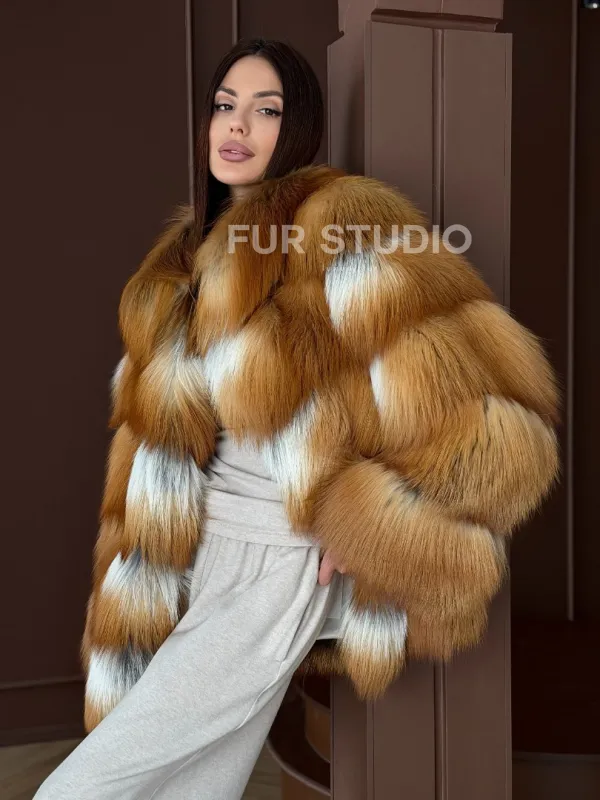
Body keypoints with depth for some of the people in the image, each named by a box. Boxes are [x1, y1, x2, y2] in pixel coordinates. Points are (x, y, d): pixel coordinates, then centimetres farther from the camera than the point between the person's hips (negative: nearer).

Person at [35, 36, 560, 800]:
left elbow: (486, 412, -19)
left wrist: (364, 526, -13)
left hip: (274, 570, -7)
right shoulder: (194, 247, 12)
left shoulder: (337, 223, -12)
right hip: (195, 555, 7)